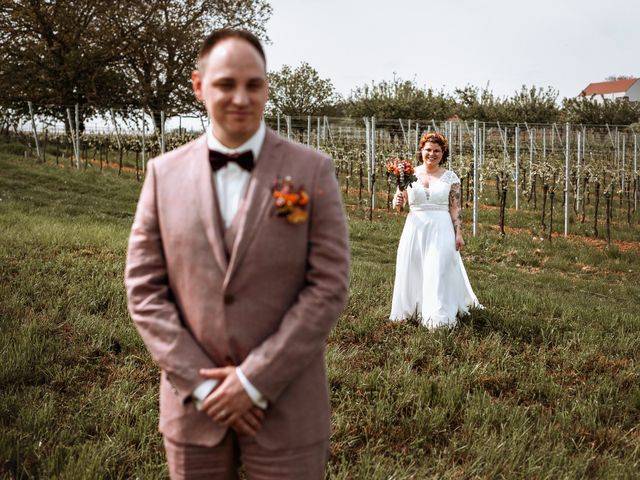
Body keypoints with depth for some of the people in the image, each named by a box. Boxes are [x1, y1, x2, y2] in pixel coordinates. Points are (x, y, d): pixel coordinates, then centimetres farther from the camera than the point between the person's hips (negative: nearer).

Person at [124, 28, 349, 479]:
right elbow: (144, 287, 0)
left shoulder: (312, 171, -5)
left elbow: (329, 288, -9)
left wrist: (255, 380, -12)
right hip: (192, 405, 2)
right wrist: (200, 382, -8)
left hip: (285, 407, -2)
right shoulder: (165, 173, 1)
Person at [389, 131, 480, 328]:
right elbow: (398, 200, 6)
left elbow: (455, 208, 1)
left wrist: (459, 233, -5)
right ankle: (411, 310, 23)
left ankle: (438, 316, 1)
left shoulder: (450, 177, 2)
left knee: (439, 272, -4)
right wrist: (398, 201, -18)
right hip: (415, 228, 2)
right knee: (412, 270, 7)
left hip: (441, 230, -2)